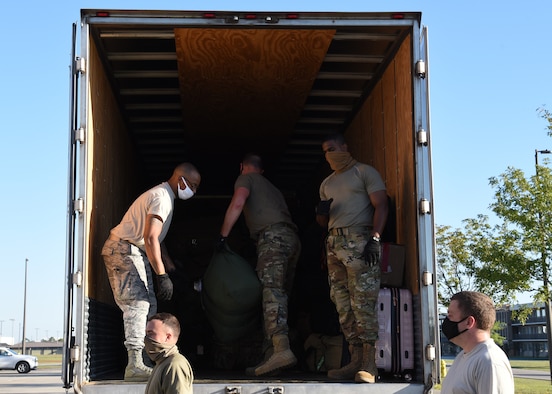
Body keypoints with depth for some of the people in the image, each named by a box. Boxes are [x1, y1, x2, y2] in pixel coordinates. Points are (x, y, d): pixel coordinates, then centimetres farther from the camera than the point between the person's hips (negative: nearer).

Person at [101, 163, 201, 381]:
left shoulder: (165, 196, 16)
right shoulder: (161, 197, -18)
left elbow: (156, 237, 25)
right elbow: (150, 238, -27)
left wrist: (171, 267, 23)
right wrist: (162, 276, -27)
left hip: (137, 252, 11)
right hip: (123, 250, -11)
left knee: (148, 306, 8)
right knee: (137, 303, -18)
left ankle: (143, 362, 9)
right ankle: (135, 365, -23)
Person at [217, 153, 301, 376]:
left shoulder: (246, 178, 15)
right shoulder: (272, 188, 38)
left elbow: (237, 204, -3)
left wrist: (222, 236, 0)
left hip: (273, 235, -8)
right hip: (293, 238, 8)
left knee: (272, 291, -21)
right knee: (281, 294, 5)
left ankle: (282, 349, -39)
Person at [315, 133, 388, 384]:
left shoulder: (364, 172, 5)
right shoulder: (326, 183, 25)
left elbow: (381, 206, -5)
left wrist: (375, 238, -17)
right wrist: (321, 213, 3)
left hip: (359, 241, -7)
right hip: (334, 244, 7)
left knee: (363, 302, -13)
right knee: (343, 304, 1)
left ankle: (369, 365, -15)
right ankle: (356, 361, 3)